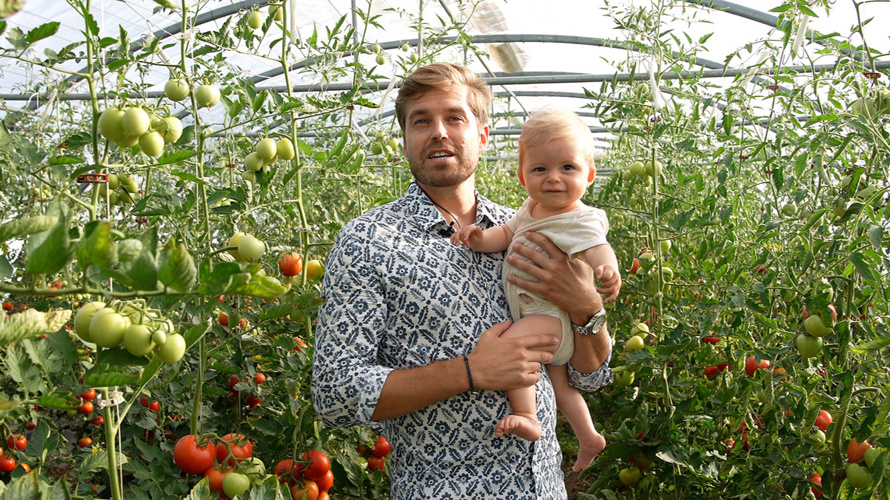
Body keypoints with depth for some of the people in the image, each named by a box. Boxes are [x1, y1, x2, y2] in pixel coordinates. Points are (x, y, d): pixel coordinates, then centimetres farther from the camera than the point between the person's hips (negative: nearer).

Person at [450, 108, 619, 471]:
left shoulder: (580, 220, -20)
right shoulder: (532, 209, 3)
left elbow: (597, 249, -34)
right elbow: (508, 234, 8)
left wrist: (609, 272, -57)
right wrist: (482, 239, -13)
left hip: (553, 314, -9)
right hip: (536, 317, 9)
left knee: (508, 344, -33)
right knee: (558, 382, 25)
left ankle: (527, 418, -22)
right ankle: (589, 438, 44)